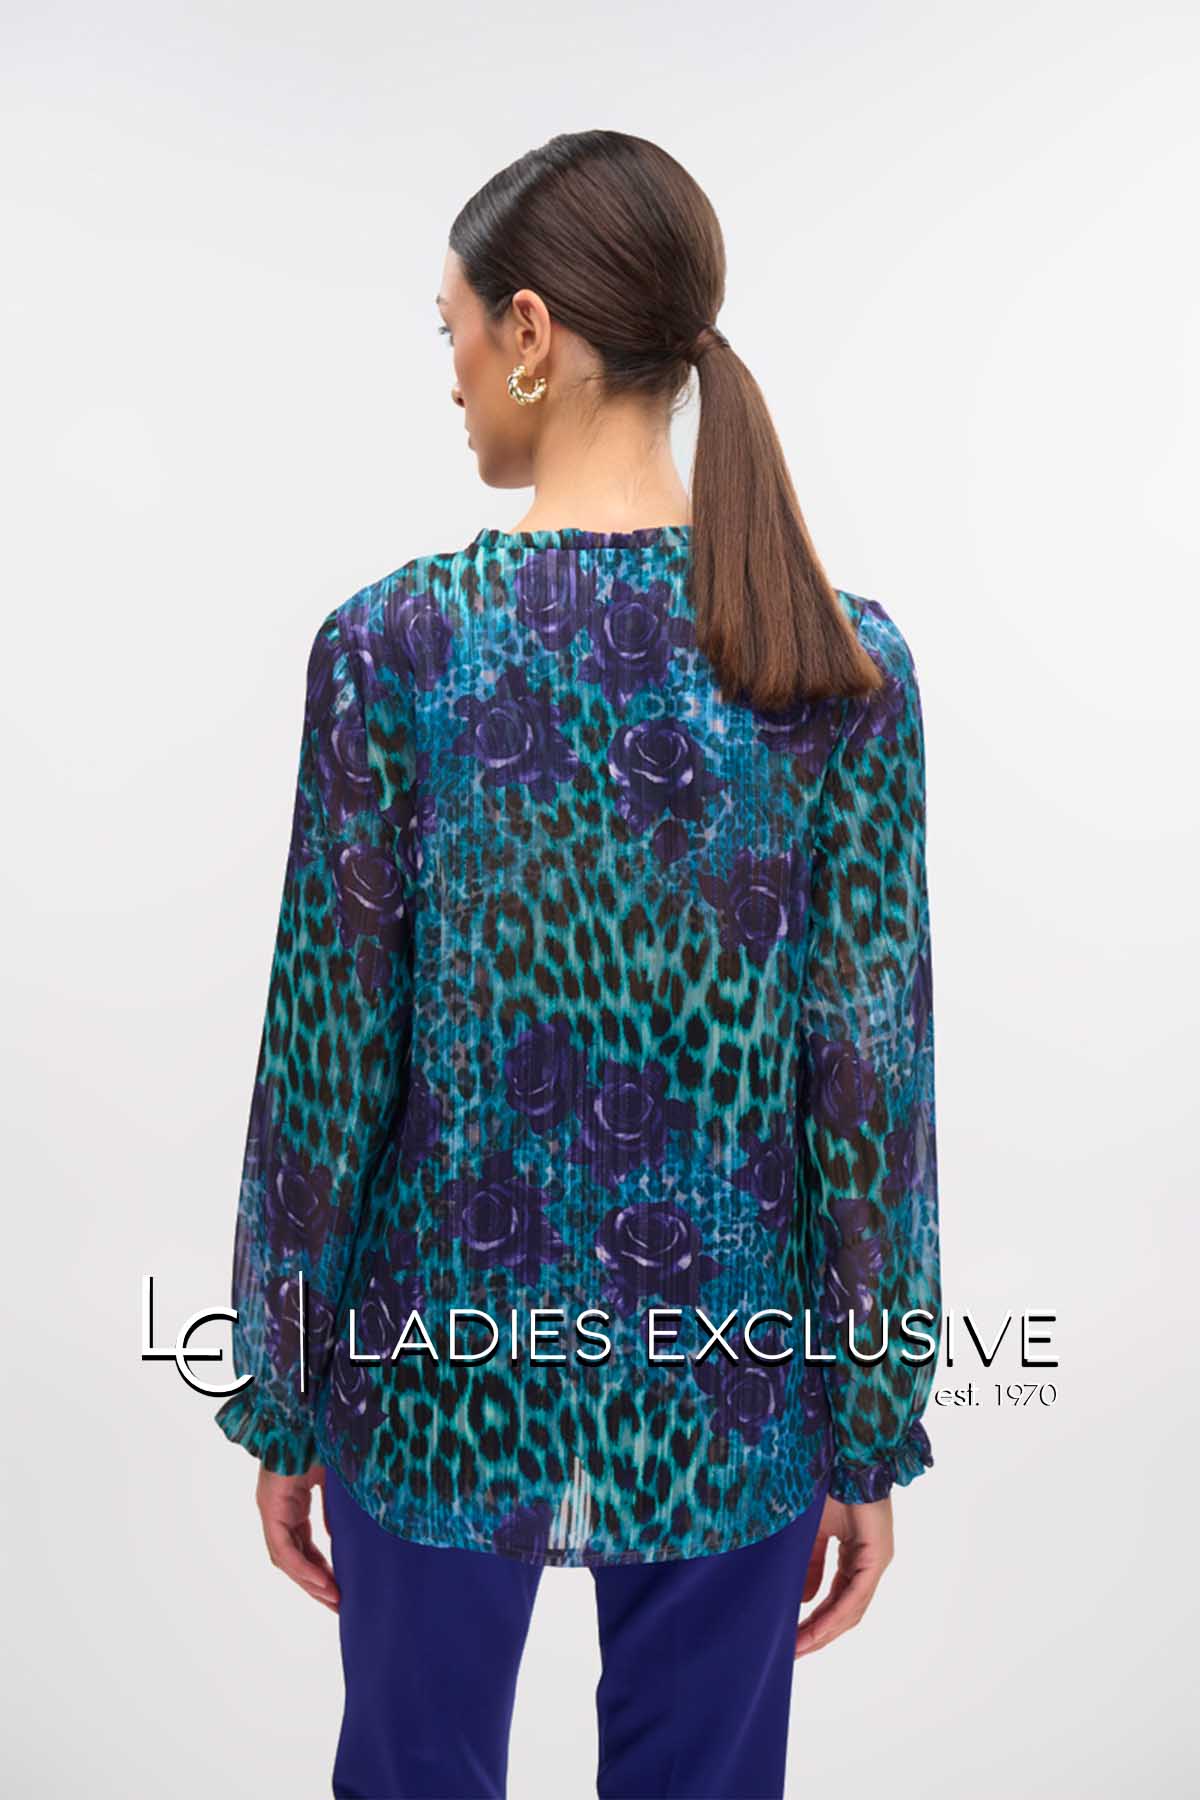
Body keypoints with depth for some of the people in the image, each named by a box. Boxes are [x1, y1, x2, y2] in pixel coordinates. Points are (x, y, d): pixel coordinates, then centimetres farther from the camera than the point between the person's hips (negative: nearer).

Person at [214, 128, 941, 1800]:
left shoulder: (393, 644, -14)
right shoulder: (846, 663, -9)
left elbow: (330, 1061, -10)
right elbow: (870, 1077, -7)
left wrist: (283, 1402, 4)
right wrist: (872, 1435, 4)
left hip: (447, 1373, -1)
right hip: (728, 1396, 2)